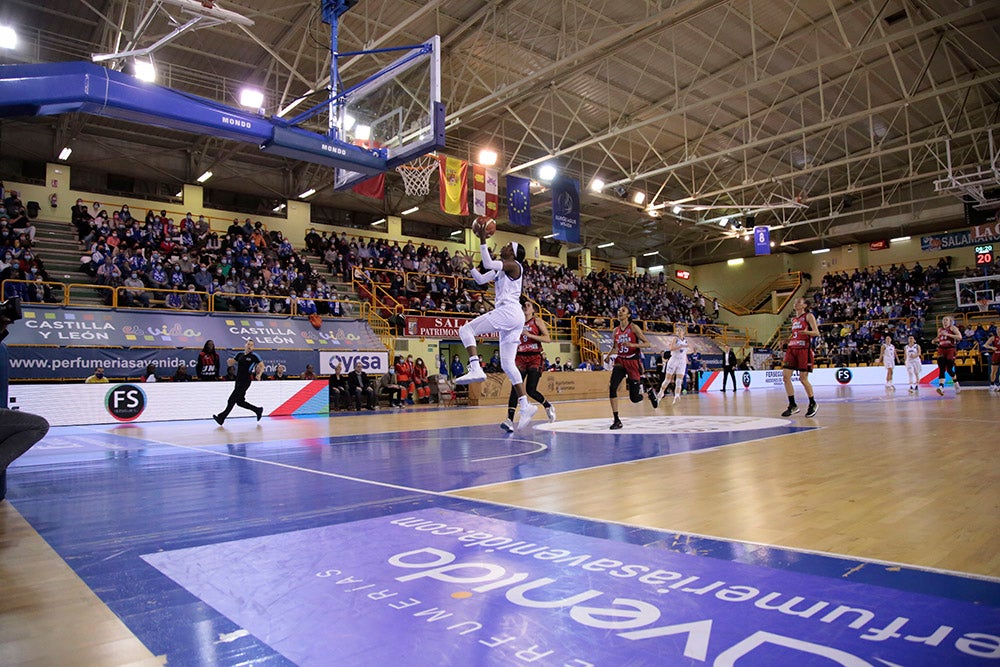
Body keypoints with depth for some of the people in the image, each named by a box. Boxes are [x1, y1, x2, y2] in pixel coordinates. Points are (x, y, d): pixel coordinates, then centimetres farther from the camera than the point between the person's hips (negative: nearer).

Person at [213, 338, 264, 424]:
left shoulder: (254, 356, -6)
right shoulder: (240, 355, 11)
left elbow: (262, 366, -4)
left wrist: (259, 374, -21)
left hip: (245, 381, -7)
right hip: (238, 380, 7)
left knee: (232, 400, -8)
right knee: (239, 402, 10)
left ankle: (221, 418, 0)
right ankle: (258, 410, 24)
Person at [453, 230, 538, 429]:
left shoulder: (513, 265, -3)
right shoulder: (501, 268, 24)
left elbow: (488, 264, -18)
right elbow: (480, 279, 25)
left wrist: (482, 241, -13)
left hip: (508, 312, -10)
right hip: (513, 317, 10)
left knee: (466, 329, -6)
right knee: (508, 364, 5)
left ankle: (476, 369, -19)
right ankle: (525, 406, 0)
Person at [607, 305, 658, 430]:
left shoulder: (634, 327, -7)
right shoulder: (615, 331, 8)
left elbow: (648, 344, -11)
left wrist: (632, 345, -26)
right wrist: (609, 355, 0)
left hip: (633, 362, -4)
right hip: (620, 362, 4)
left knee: (634, 398, 0)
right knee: (612, 388, -20)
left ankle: (649, 392, 36)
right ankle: (617, 421, -13)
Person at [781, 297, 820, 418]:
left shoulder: (809, 316, -1)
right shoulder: (793, 319, 19)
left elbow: (817, 332, -10)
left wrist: (806, 332, -29)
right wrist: (787, 341, 16)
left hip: (804, 349, -6)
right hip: (792, 348, 6)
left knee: (803, 378, -4)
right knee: (785, 376, -5)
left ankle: (812, 403, 16)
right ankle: (792, 406, 1)